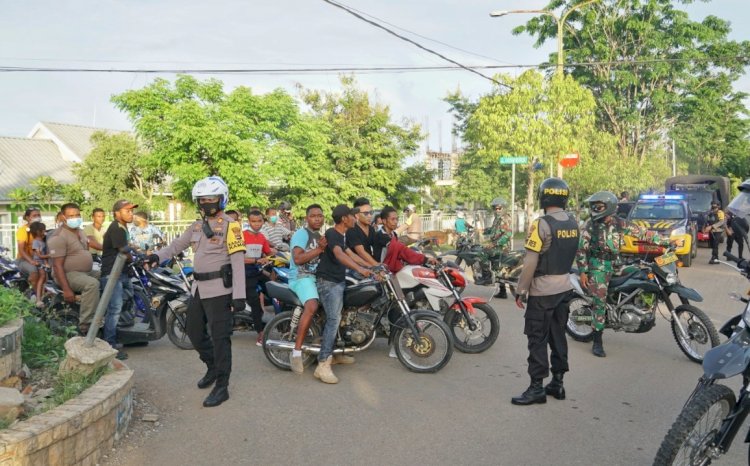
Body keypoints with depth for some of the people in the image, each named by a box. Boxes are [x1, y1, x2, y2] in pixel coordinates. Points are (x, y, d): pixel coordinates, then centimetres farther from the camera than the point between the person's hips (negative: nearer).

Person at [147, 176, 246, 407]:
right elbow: (177, 244, 19)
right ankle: (213, 366, 38)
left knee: (219, 337, -5)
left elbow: (238, 261, -15)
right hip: (199, 288, 8)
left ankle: (221, 387, 3)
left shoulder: (229, 224, -10)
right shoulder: (197, 225, 14)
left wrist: (239, 295, -20)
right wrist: (158, 255, -3)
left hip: (219, 289, -8)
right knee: (194, 331, 17)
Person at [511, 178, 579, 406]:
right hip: (565, 287, 7)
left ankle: (537, 388, 4)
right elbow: (569, 254, 12)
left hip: (542, 290, -7)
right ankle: (557, 383, 23)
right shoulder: (573, 223, 5)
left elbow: (530, 262, -18)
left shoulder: (541, 224, -18)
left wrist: (520, 290, -12)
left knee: (538, 339, 0)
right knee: (558, 335, 15)